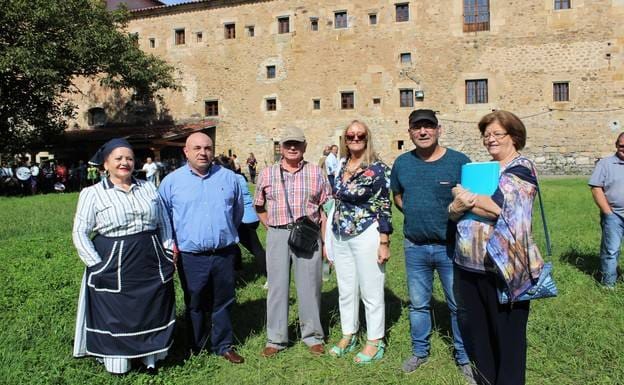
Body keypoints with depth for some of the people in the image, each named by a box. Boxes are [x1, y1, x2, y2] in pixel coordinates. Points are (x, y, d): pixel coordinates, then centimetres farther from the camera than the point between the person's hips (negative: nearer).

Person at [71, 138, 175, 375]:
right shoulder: (92, 194, -4)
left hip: (152, 265, 4)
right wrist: (97, 265, -11)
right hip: (113, 267, -3)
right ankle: (117, 364, 27)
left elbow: (163, 221, 14)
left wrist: (168, 248, 6)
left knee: (153, 311, 14)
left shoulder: (148, 188, 7)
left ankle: (151, 358, 32)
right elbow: (80, 233, -4)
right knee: (115, 316, 8)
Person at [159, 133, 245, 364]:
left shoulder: (229, 177, 3)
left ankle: (224, 345, 28)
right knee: (195, 304, 13)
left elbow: (238, 212, 17)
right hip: (190, 256, -1)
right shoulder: (172, 181, -1)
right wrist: (172, 242, 7)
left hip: (224, 253, 2)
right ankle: (196, 347, 30)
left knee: (223, 302, 12)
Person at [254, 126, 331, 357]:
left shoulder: (316, 173, 4)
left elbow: (325, 209, 4)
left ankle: (312, 336, 24)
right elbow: (259, 206, 16)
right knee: (277, 286, 7)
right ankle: (276, 339, 20)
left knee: (309, 286, 7)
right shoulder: (267, 174, 6)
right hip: (277, 236, 1)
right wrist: (272, 229, 6)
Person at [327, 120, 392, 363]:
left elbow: (384, 207, -11)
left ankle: (375, 342, 22)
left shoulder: (377, 168, -10)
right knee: (346, 290, 16)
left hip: (366, 235, -6)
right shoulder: (340, 166, 7)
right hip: (340, 236, 6)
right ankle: (348, 336, 33)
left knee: (371, 291, 6)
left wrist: (384, 243, -13)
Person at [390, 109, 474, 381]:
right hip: (415, 247, 3)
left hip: (451, 246, -3)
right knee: (418, 304, 17)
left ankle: (464, 358, 26)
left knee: (459, 305, 9)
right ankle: (420, 352, 35)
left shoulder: (458, 161, -9)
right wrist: (414, 215, 4)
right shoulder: (402, 163, 3)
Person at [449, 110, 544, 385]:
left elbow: (498, 207, -21)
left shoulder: (521, 168, -6)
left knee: (506, 332, 9)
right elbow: (453, 211, 8)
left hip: (502, 267, -7)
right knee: (472, 328, 17)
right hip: (467, 264, 7)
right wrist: (456, 206, -15)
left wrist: (465, 197, -7)